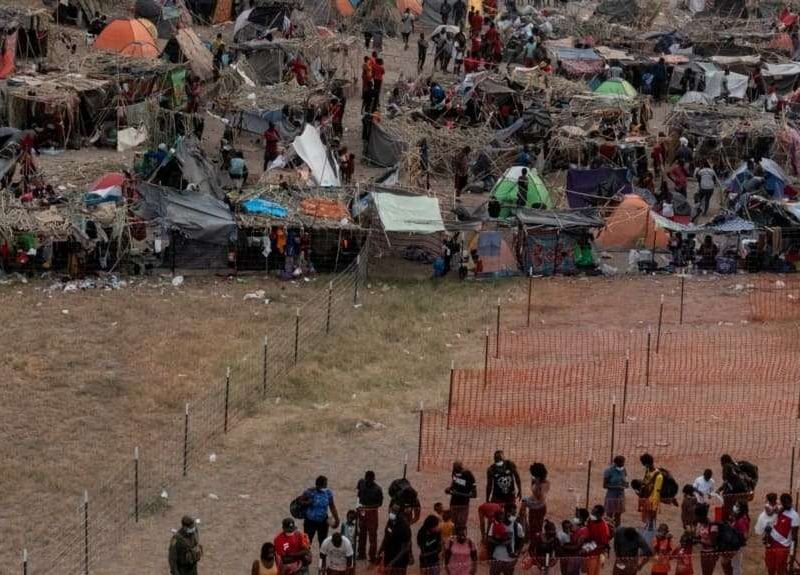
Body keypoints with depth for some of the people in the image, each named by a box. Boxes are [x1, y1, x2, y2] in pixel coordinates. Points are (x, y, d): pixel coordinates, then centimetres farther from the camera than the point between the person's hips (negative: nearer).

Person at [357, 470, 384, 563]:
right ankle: (361, 554, 32)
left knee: (372, 534, -5)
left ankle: (373, 557, 1)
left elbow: (380, 503, -9)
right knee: (362, 533, 18)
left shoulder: (377, 489, -17)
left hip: (372, 512, -6)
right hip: (361, 511, 6)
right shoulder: (361, 482, -3)